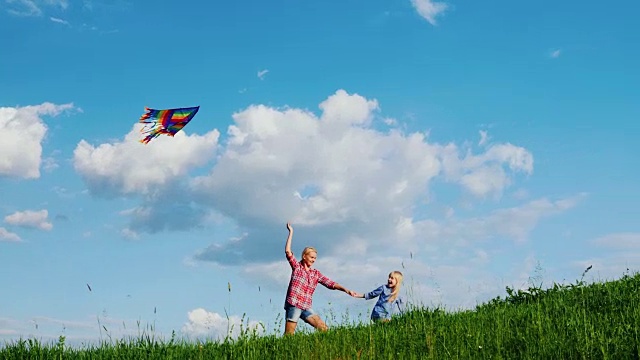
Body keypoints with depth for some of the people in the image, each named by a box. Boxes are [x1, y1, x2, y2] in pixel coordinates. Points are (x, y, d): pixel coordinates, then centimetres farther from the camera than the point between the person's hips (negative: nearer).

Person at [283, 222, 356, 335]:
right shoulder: (297, 267, 5)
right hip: (293, 305, -5)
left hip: (307, 308, 5)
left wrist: (345, 289, -5)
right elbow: (288, 251, -6)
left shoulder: (316, 273, 16)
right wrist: (291, 232, -6)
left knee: (323, 329, -5)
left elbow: (330, 283, 9)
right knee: (289, 335, -9)